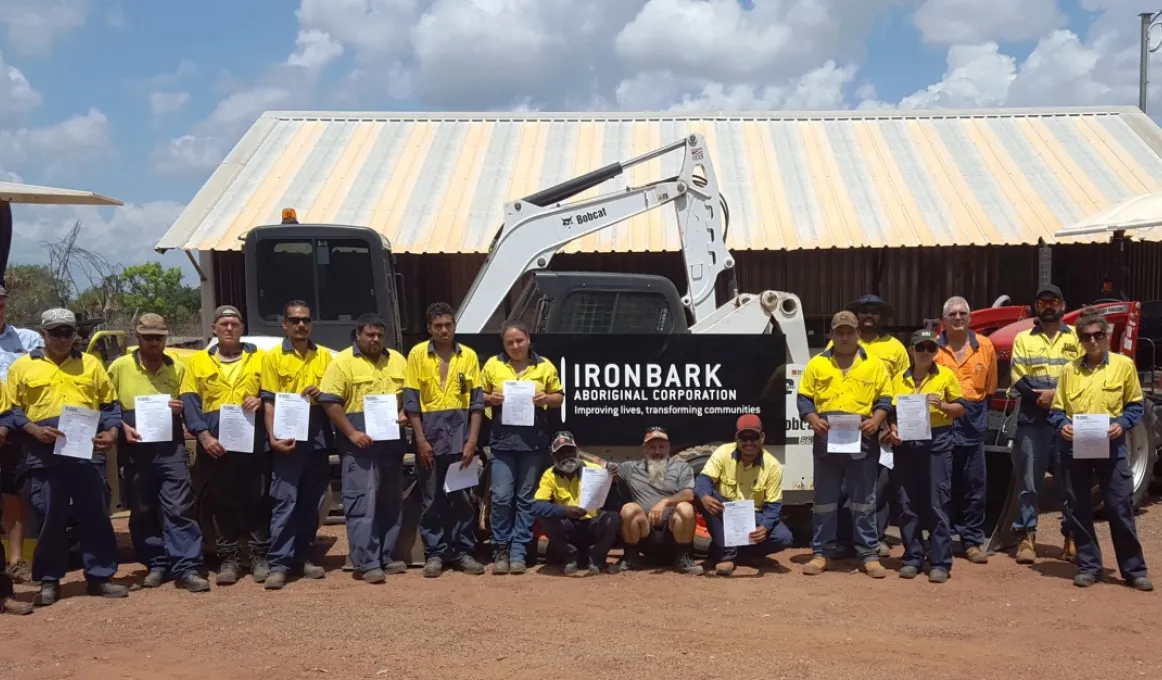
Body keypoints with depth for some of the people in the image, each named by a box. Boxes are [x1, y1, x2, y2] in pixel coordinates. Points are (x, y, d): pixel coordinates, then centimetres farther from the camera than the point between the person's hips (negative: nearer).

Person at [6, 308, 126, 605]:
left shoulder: (90, 364, 12)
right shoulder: (22, 366, 7)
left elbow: (110, 404, 14)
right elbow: (12, 409, 5)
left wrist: (112, 431, -3)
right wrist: (34, 430, -11)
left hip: (88, 452, 2)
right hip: (45, 455, -1)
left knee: (96, 515, 4)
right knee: (50, 518, 3)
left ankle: (99, 576, 13)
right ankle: (49, 581, 15)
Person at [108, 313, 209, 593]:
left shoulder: (178, 369, 9)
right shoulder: (120, 367, 5)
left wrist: (181, 408, -6)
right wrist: (122, 427, -10)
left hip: (171, 448, 0)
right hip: (135, 450, 0)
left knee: (179, 508, -7)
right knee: (143, 512, 7)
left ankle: (187, 568, -6)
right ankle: (156, 565, 19)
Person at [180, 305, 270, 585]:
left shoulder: (260, 358, 10)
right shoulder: (197, 361, 9)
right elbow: (189, 402, 3)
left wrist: (260, 400, -10)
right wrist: (204, 435, -9)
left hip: (254, 443, 0)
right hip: (215, 444, 0)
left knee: (257, 501, 2)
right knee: (222, 504, 6)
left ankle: (260, 556, 12)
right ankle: (228, 558, 15)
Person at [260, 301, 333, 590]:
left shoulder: (324, 356, 10)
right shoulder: (273, 357, 1)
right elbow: (269, 402, -4)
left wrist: (323, 394, -8)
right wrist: (273, 437, -15)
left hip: (318, 439, 4)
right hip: (288, 439, -4)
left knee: (311, 503, 9)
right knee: (284, 502, -6)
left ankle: (303, 558, 19)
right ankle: (279, 564, -3)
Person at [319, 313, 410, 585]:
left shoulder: (398, 361, 11)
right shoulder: (342, 362, -5)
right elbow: (330, 402, -9)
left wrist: (405, 413, -2)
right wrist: (351, 433, -17)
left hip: (392, 443, 6)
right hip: (360, 445, -6)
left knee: (391, 503, 12)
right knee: (362, 503, -7)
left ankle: (387, 556, 22)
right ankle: (367, 562, -4)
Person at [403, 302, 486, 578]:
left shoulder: (469, 356, 3)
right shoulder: (417, 354, 0)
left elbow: (477, 401, 3)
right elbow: (411, 401, -3)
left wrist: (472, 440, -5)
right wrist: (421, 439, -8)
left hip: (460, 434, 1)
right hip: (430, 433, -1)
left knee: (462, 496, 5)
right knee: (432, 498, 5)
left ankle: (463, 551, 15)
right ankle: (434, 553, 14)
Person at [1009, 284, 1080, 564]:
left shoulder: (1077, 338, 9)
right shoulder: (1023, 339, 9)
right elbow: (1019, 381, -1)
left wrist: (1058, 394, -14)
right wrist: (1044, 396, -14)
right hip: (1032, 421, 0)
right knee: (1029, 482, 0)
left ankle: (1072, 537, 14)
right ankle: (1027, 538, 5)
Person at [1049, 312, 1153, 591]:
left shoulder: (1124, 365, 2)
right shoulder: (1069, 370, 7)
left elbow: (1136, 404, 6)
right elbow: (1056, 409, 10)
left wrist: (1122, 424, -11)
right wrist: (1062, 425, -10)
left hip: (1111, 448, -2)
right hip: (1075, 449, 2)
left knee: (1120, 508, 1)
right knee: (1078, 510, 6)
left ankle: (1134, 569, 12)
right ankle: (1088, 567, 17)